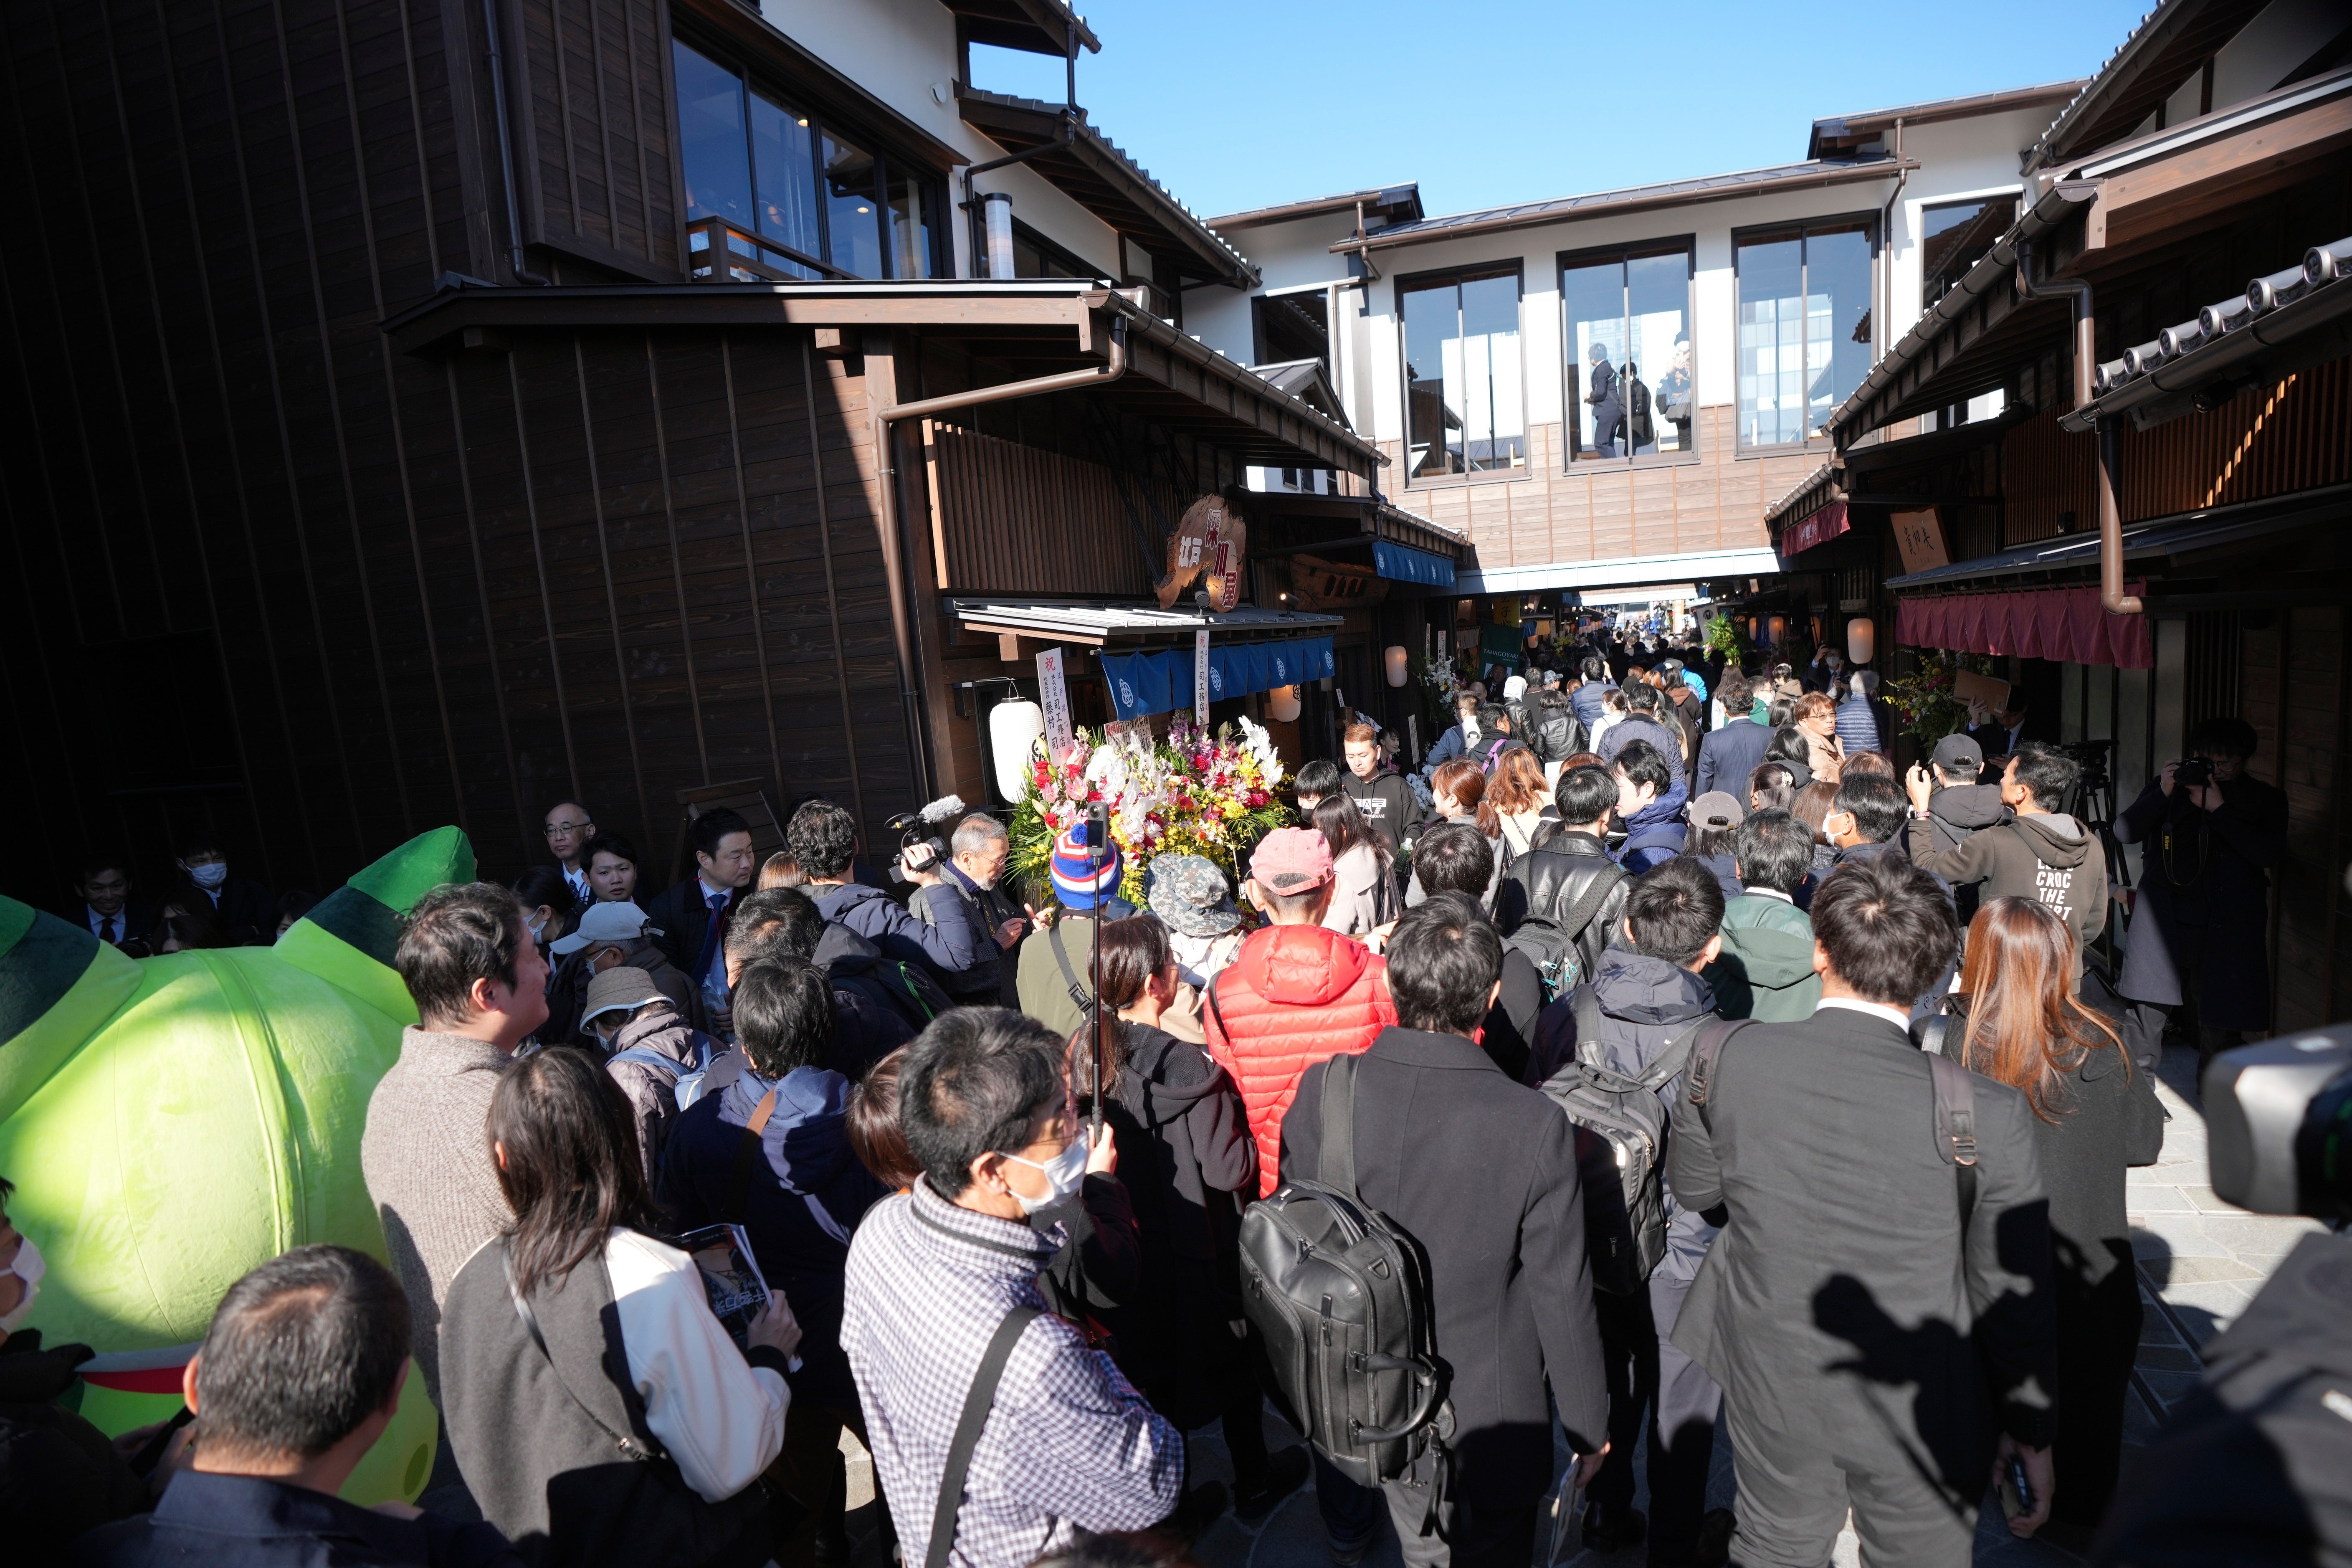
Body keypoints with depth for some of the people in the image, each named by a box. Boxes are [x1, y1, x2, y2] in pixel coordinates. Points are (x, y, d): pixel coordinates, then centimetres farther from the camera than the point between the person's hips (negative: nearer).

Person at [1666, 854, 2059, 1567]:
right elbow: (2012, 1295, -11)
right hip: (1921, 1416, -1)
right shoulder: (1989, 1113, -24)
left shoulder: (1727, 1057, -20)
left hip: (1772, 1399, 1)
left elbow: (1692, 1190, -2)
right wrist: (2031, 1427, 5)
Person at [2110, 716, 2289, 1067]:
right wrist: (2162, 794, -13)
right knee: (2147, 1015, 3)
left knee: (2218, 1025, 3)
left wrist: (2218, 809, -15)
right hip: (2163, 927, 1)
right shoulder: (2171, 786, 8)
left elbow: (2269, 854, -10)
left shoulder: (2265, 800, 6)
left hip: (2226, 930, 0)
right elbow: (2125, 832, -2)